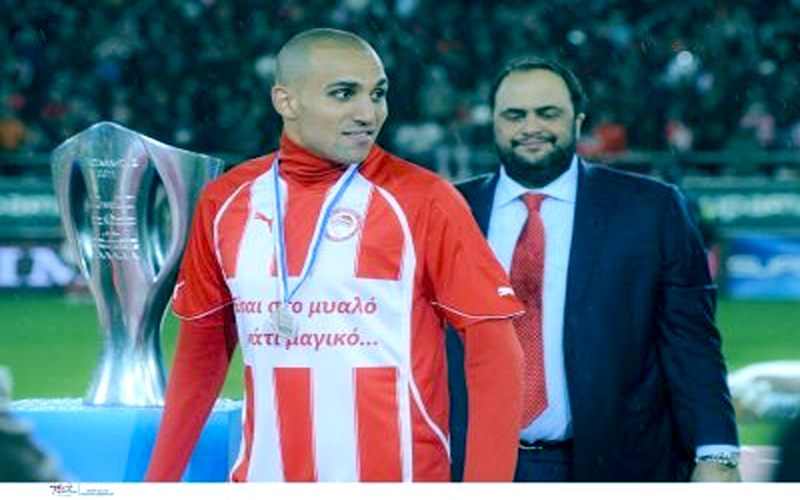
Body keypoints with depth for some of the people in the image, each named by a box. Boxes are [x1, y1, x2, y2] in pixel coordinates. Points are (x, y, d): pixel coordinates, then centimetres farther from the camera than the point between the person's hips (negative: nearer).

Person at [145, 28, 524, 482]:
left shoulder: (423, 200, -8)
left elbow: (495, 354, -9)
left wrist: (485, 489, -17)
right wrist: (159, 481, 10)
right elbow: (202, 350, 13)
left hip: (395, 477, -3)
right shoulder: (225, 201, 3)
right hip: (263, 475, 3)